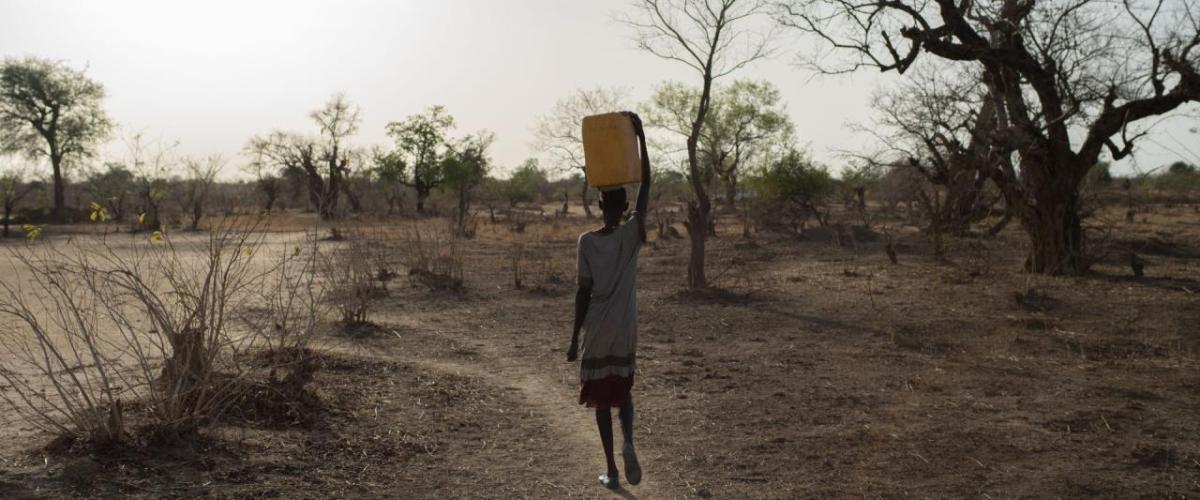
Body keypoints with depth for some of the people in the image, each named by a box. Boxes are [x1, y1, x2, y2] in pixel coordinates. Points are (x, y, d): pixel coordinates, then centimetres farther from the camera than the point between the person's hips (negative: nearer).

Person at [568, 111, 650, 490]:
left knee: (601, 398, 9)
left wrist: (574, 338, -3)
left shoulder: (586, 241, -10)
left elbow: (583, 292, -10)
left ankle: (611, 471, 10)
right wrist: (640, 137, -2)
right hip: (625, 331, 2)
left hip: (596, 333, -2)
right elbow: (646, 184, -3)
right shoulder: (632, 234, -6)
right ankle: (628, 442, -7)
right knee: (623, 391, 20)